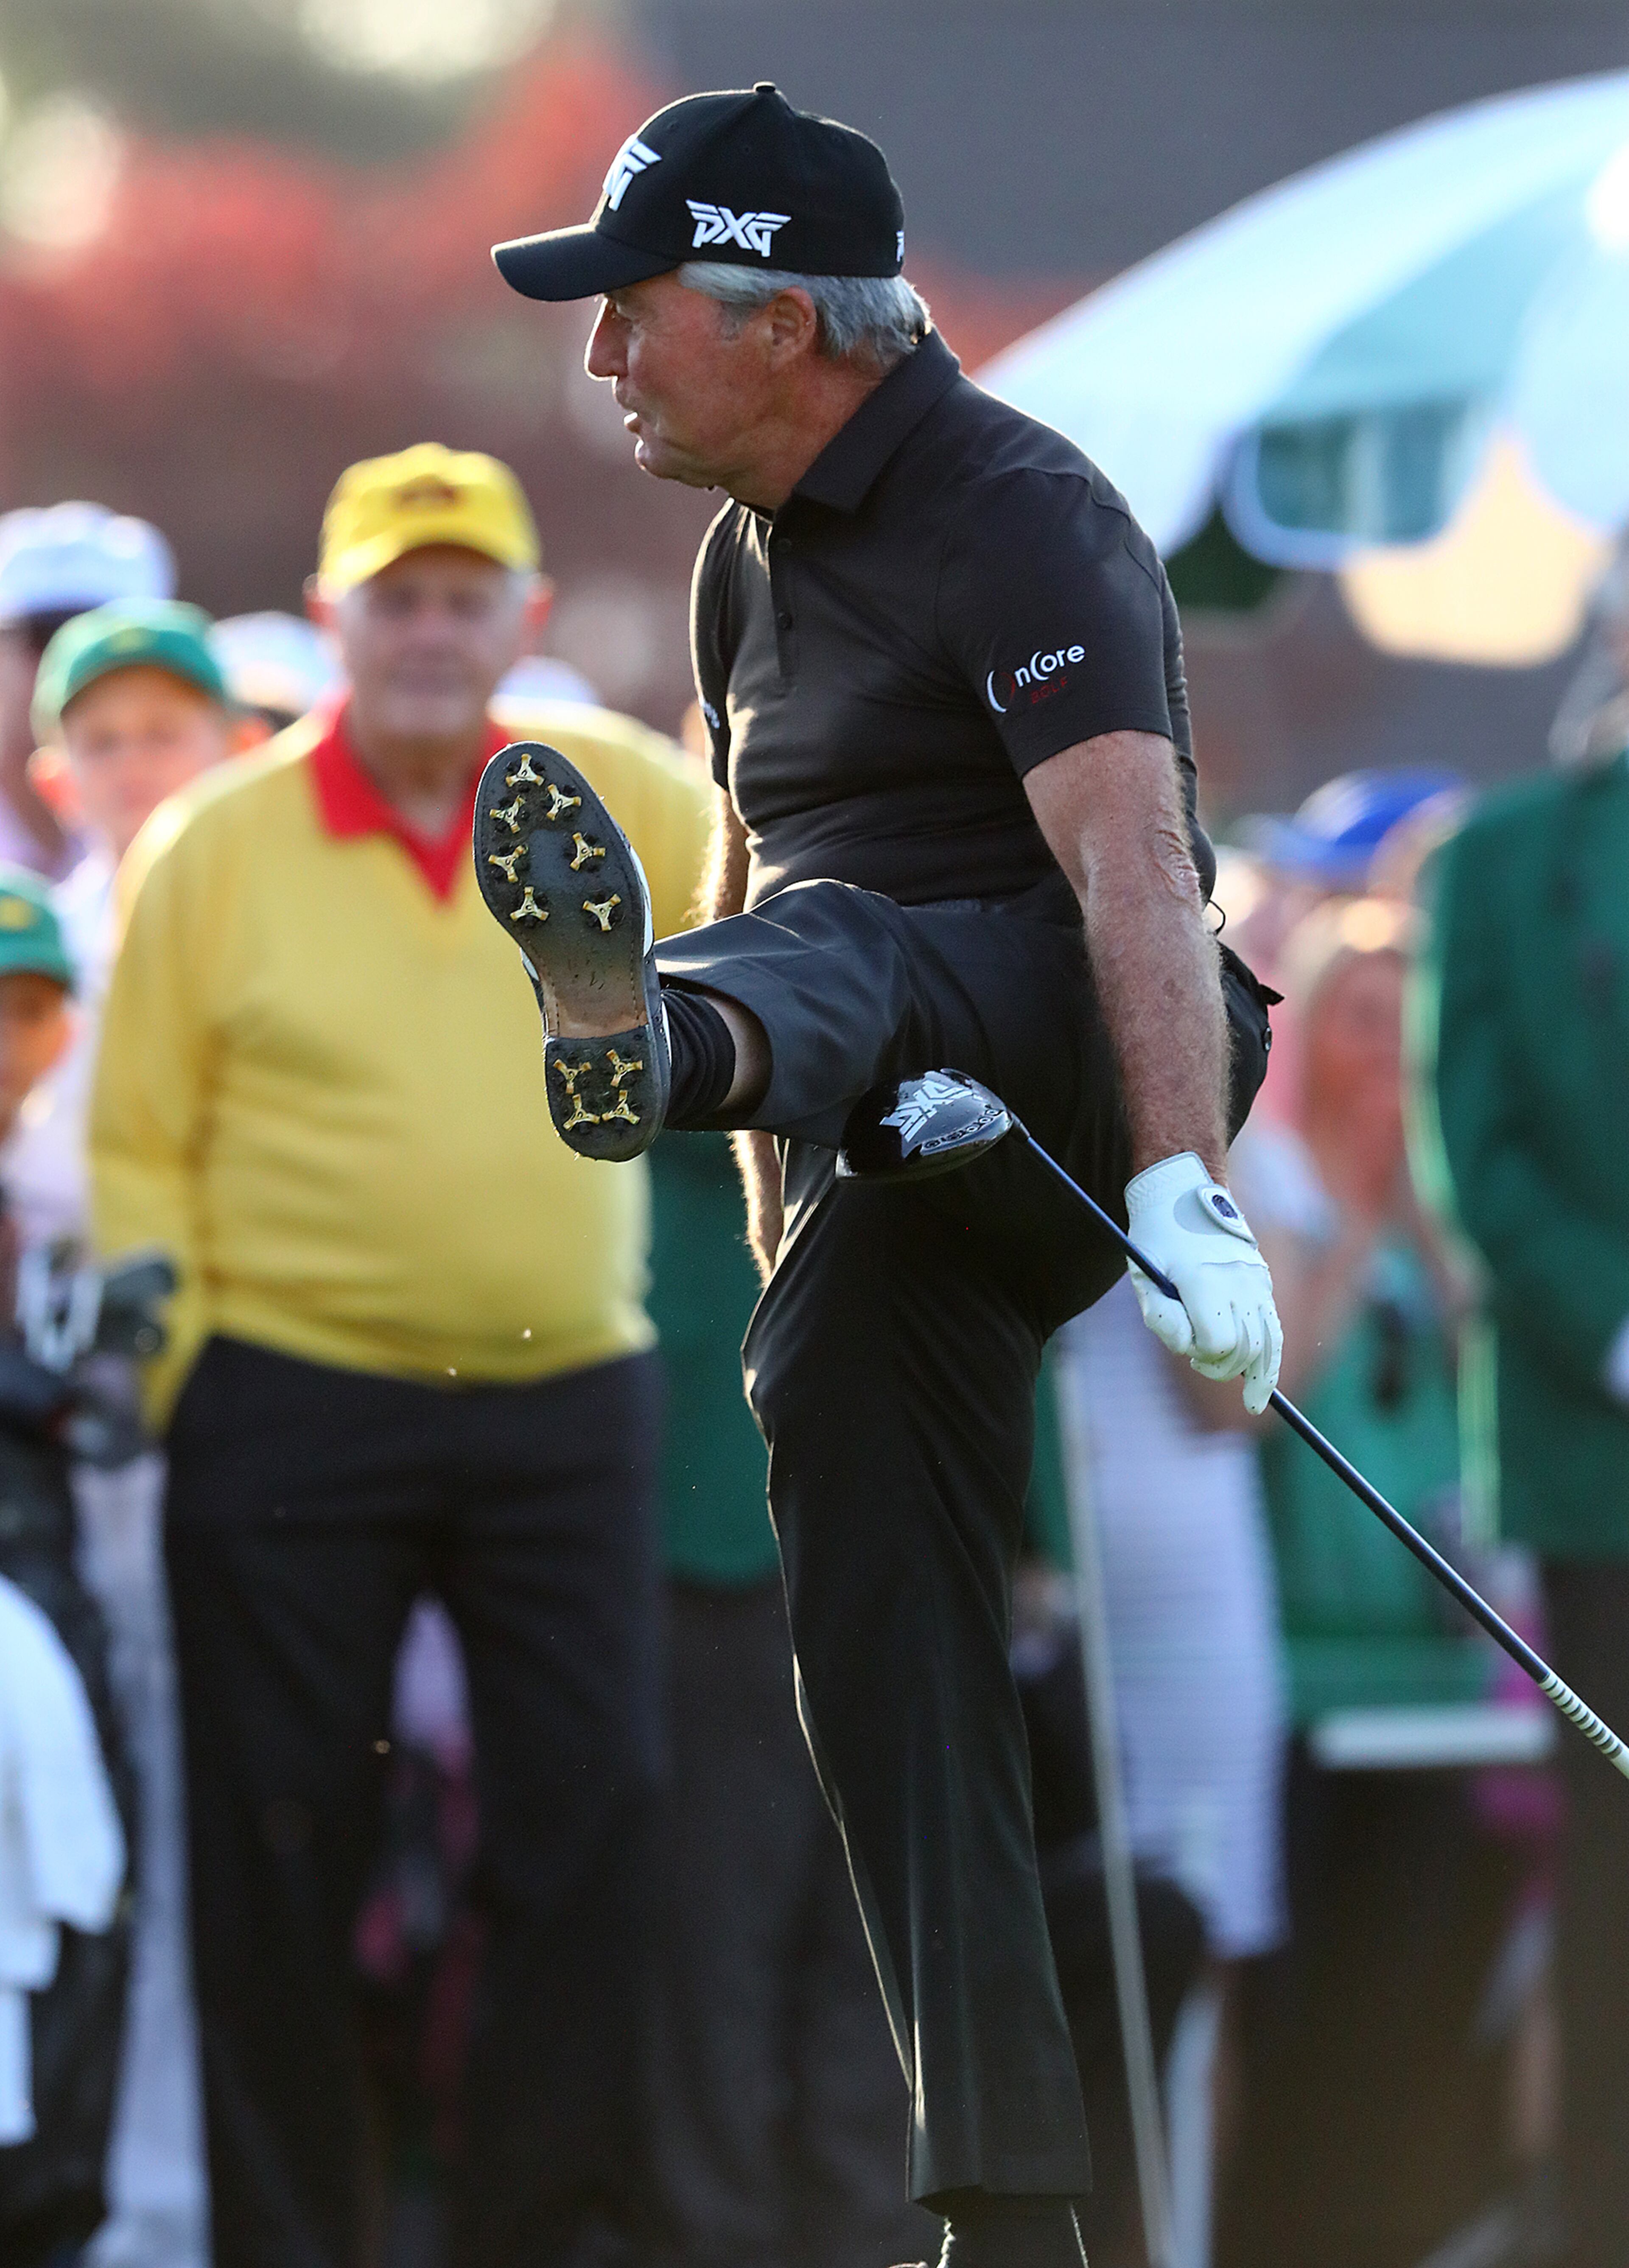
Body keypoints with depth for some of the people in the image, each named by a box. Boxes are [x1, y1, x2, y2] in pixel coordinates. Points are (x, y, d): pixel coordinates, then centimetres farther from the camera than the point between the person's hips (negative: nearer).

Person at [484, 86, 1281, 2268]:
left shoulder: (1016, 519, -13)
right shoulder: (755, 554, 17)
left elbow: (1136, 864, -27)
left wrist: (1188, 1191, -39)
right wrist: (780, 1215, 23)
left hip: (1083, 1062, -8)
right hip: (910, 1176, 8)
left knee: (839, 945, -36)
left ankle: (645, 1035, -74)